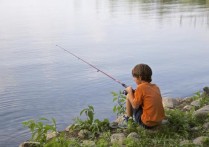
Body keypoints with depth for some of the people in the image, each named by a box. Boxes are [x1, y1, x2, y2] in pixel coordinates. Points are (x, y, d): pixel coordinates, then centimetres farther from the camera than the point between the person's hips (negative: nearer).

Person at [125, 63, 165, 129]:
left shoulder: (141, 87, -14)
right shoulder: (156, 87, 6)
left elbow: (135, 106, -12)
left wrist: (130, 92, 1)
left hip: (147, 124, -7)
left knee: (128, 97, 3)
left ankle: (128, 118, 18)